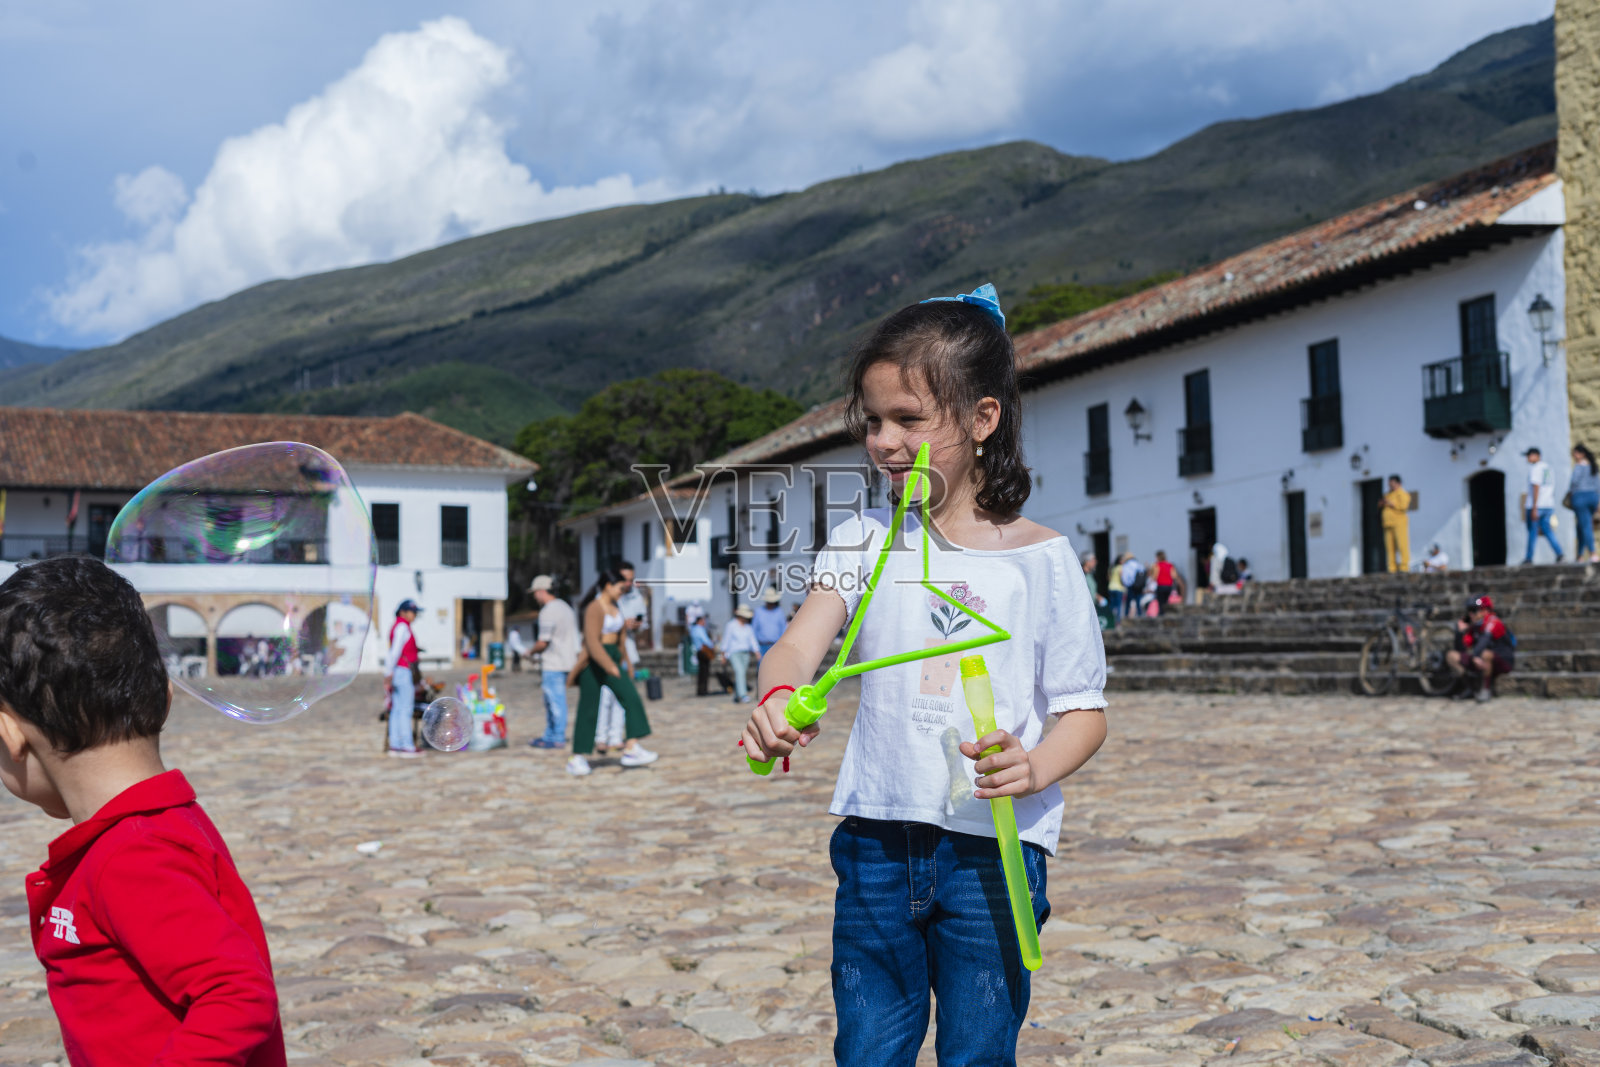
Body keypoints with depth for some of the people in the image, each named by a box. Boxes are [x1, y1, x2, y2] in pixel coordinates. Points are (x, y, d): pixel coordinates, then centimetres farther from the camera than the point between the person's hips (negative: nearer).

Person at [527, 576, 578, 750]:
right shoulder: (565, 607, 14)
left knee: (556, 702, -4)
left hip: (553, 664, -10)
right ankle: (549, 735, 24)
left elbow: (543, 642, -19)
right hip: (567, 660, 10)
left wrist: (532, 650, 1)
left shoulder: (548, 612, -17)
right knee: (551, 701, 17)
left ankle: (558, 739, -1)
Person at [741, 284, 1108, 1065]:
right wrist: (777, 697, -33)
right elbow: (801, 642, -10)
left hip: (993, 849, -2)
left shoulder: (1041, 559, -2)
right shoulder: (865, 540, 5)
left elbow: (1085, 711, -1)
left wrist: (1034, 768, -22)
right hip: (876, 844, 3)